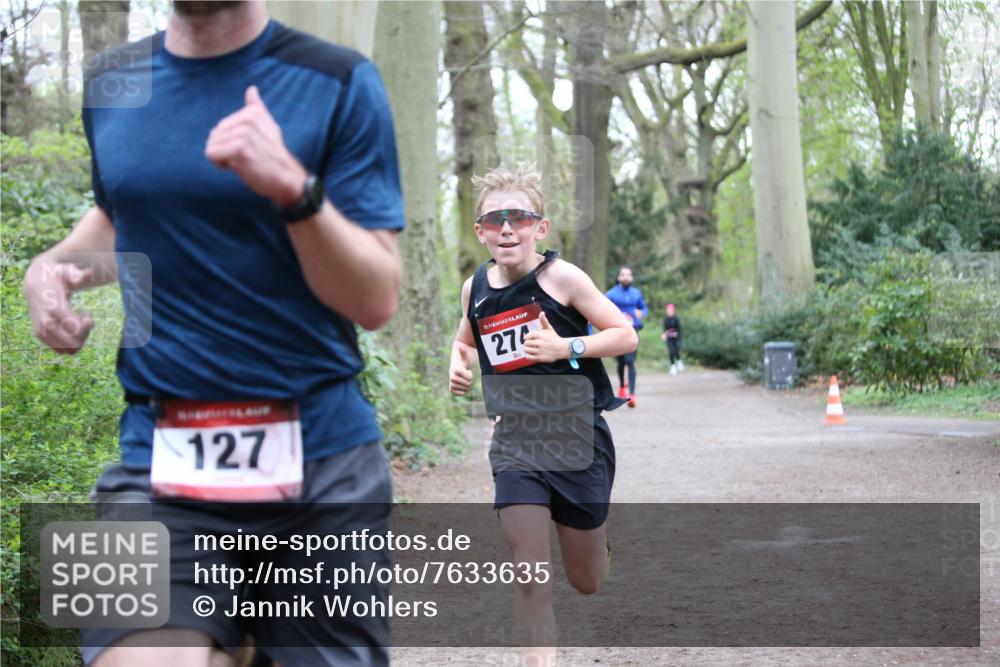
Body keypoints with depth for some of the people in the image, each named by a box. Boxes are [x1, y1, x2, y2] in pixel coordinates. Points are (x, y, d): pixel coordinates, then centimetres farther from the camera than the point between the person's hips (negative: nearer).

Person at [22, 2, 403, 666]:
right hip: (158, 458, 2)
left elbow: (377, 301, -8)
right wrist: (58, 263, 6)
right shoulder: (110, 84, 8)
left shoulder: (340, 83, -5)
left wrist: (295, 188, -24)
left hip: (322, 464, -2)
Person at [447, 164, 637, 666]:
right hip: (515, 440, 2)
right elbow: (465, 341, 22)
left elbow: (626, 336, -9)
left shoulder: (560, 277, -12)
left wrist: (565, 347, -22)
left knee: (586, 582, 12)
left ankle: (598, 526, 47)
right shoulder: (475, 289, 1)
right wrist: (459, 367, 0)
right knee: (529, 577, -11)